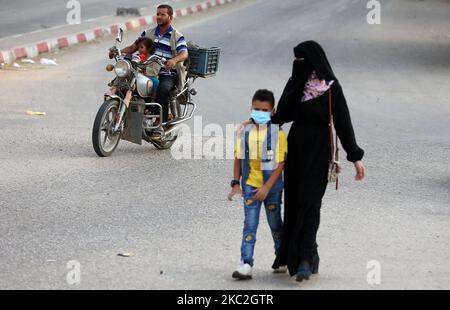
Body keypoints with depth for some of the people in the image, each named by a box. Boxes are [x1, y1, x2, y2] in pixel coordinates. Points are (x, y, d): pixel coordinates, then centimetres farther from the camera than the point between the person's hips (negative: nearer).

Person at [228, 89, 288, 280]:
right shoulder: (244, 132, 0)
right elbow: (239, 159, 8)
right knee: (250, 224, -5)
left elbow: (281, 164, -11)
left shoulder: (277, 133, -10)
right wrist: (236, 183, 1)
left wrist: (266, 187, -17)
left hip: (272, 186, -2)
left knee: (275, 224, 13)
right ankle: (246, 264, -10)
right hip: (250, 185, 2)